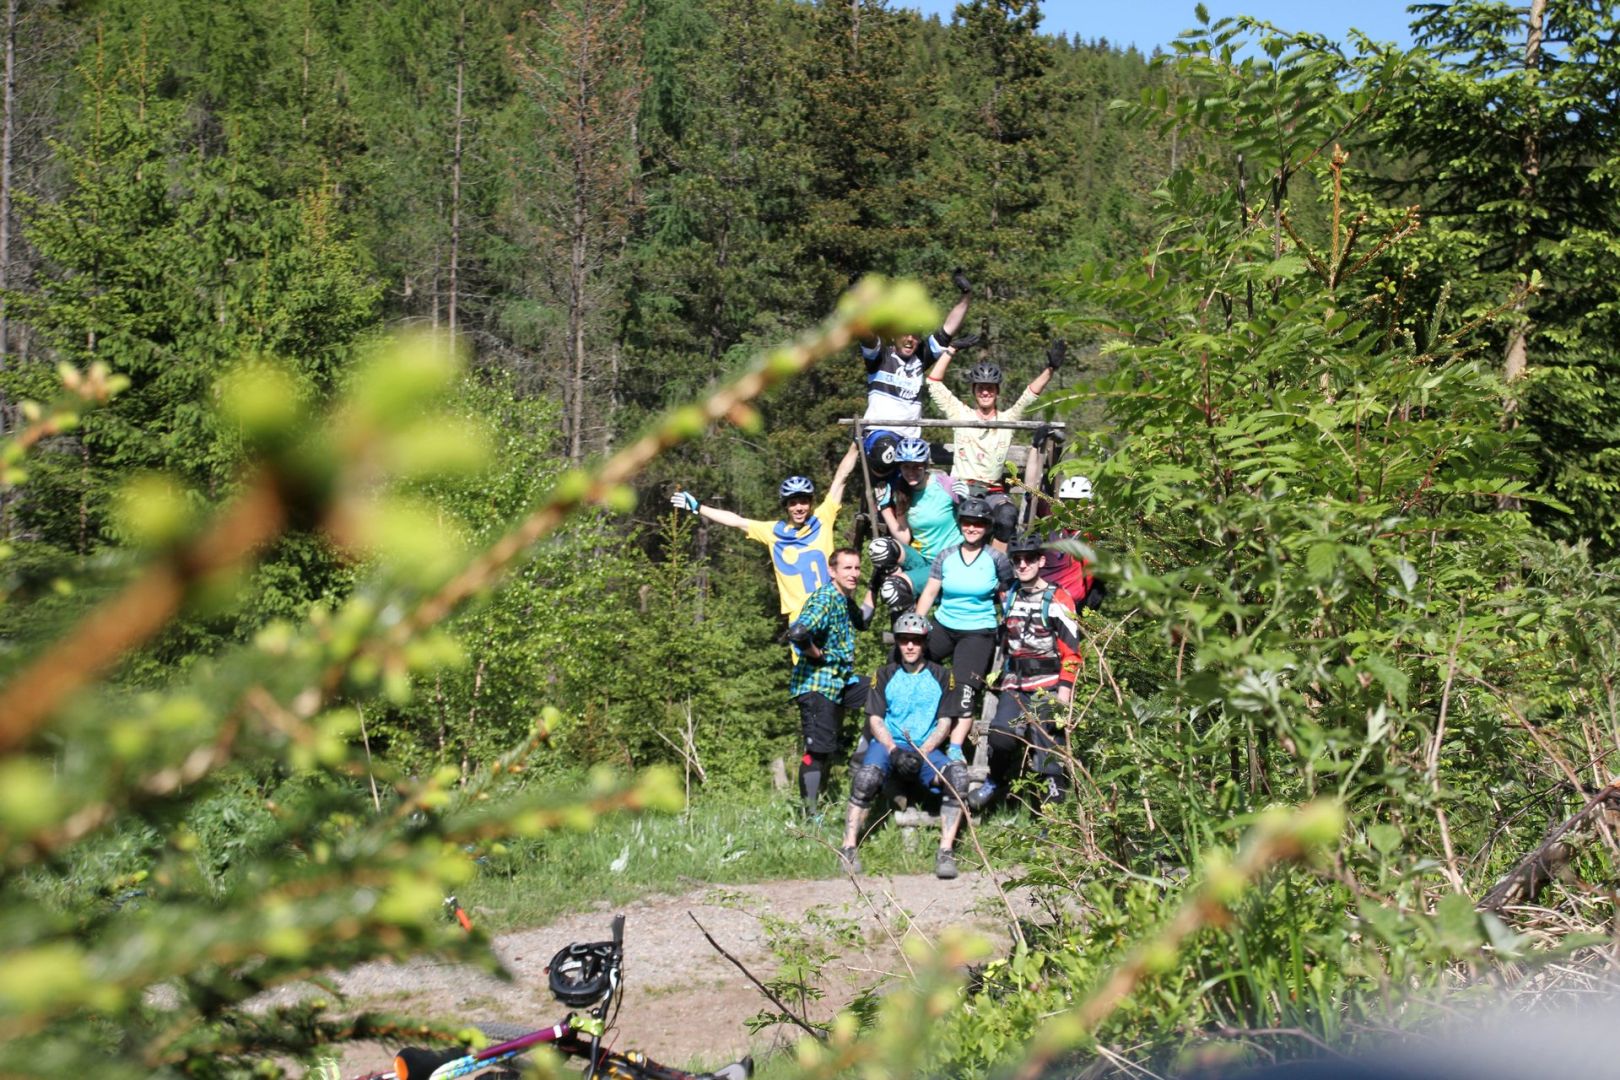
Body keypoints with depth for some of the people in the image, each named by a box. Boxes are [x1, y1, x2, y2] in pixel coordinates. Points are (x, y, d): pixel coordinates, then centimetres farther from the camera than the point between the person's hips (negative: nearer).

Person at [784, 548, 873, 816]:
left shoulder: (845, 601, 11)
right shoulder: (824, 599, -18)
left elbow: (861, 622, 30)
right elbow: (797, 632, -33)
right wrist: (819, 655, -17)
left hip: (840, 679, 9)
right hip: (815, 682, -9)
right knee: (819, 750, -6)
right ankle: (810, 814, 2)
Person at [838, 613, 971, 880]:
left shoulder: (939, 676, 12)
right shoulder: (885, 675, 12)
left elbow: (944, 723, 5)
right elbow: (875, 719, 4)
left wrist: (922, 752, -12)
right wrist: (894, 750, -15)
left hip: (926, 749, 1)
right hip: (888, 743, -1)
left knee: (957, 774, -30)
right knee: (867, 776, -34)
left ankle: (946, 851, -29)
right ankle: (849, 847, -27)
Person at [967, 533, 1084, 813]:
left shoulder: (1057, 599, -8)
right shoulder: (1009, 598, 13)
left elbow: (1071, 649, -10)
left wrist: (1065, 689, -14)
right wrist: (997, 674, 25)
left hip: (1048, 685, -5)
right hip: (1015, 683, 5)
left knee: (1048, 739, -8)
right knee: (1000, 733, -8)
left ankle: (1056, 792, -1)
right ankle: (996, 781, 14)